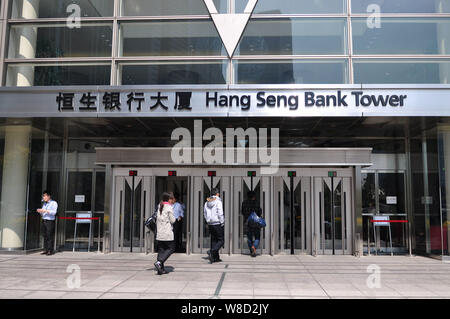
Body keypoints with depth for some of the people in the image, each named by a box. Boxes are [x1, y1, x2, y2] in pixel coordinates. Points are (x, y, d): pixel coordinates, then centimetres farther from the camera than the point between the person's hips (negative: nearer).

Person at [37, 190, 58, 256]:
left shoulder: (54, 203, -3)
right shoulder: (44, 204, 18)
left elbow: (54, 212, -16)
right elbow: (42, 214, 21)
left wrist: (45, 210, -21)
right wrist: (39, 211, 0)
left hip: (50, 221, -7)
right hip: (44, 221, 7)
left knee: (50, 237, -7)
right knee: (45, 236, 6)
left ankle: (50, 251, -4)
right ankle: (45, 250, 10)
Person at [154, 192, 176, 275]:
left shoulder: (160, 207, 12)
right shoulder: (169, 207, -9)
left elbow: (157, 220, 16)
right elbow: (172, 220, -7)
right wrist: (174, 218, 9)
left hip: (159, 233, 7)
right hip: (167, 233, -7)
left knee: (161, 250, 9)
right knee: (171, 248, 3)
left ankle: (161, 269, 7)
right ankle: (159, 262, -13)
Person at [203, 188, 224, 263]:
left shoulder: (207, 202, 7)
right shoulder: (218, 201, -12)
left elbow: (205, 213, 11)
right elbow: (220, 214, -16)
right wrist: (222, 223, -8)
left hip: (210, 224, 7)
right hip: (218, 223, -7)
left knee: (214, 240, 13)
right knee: (221, 240, 0)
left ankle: (216, 257, 15)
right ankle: (212, 252, -19)